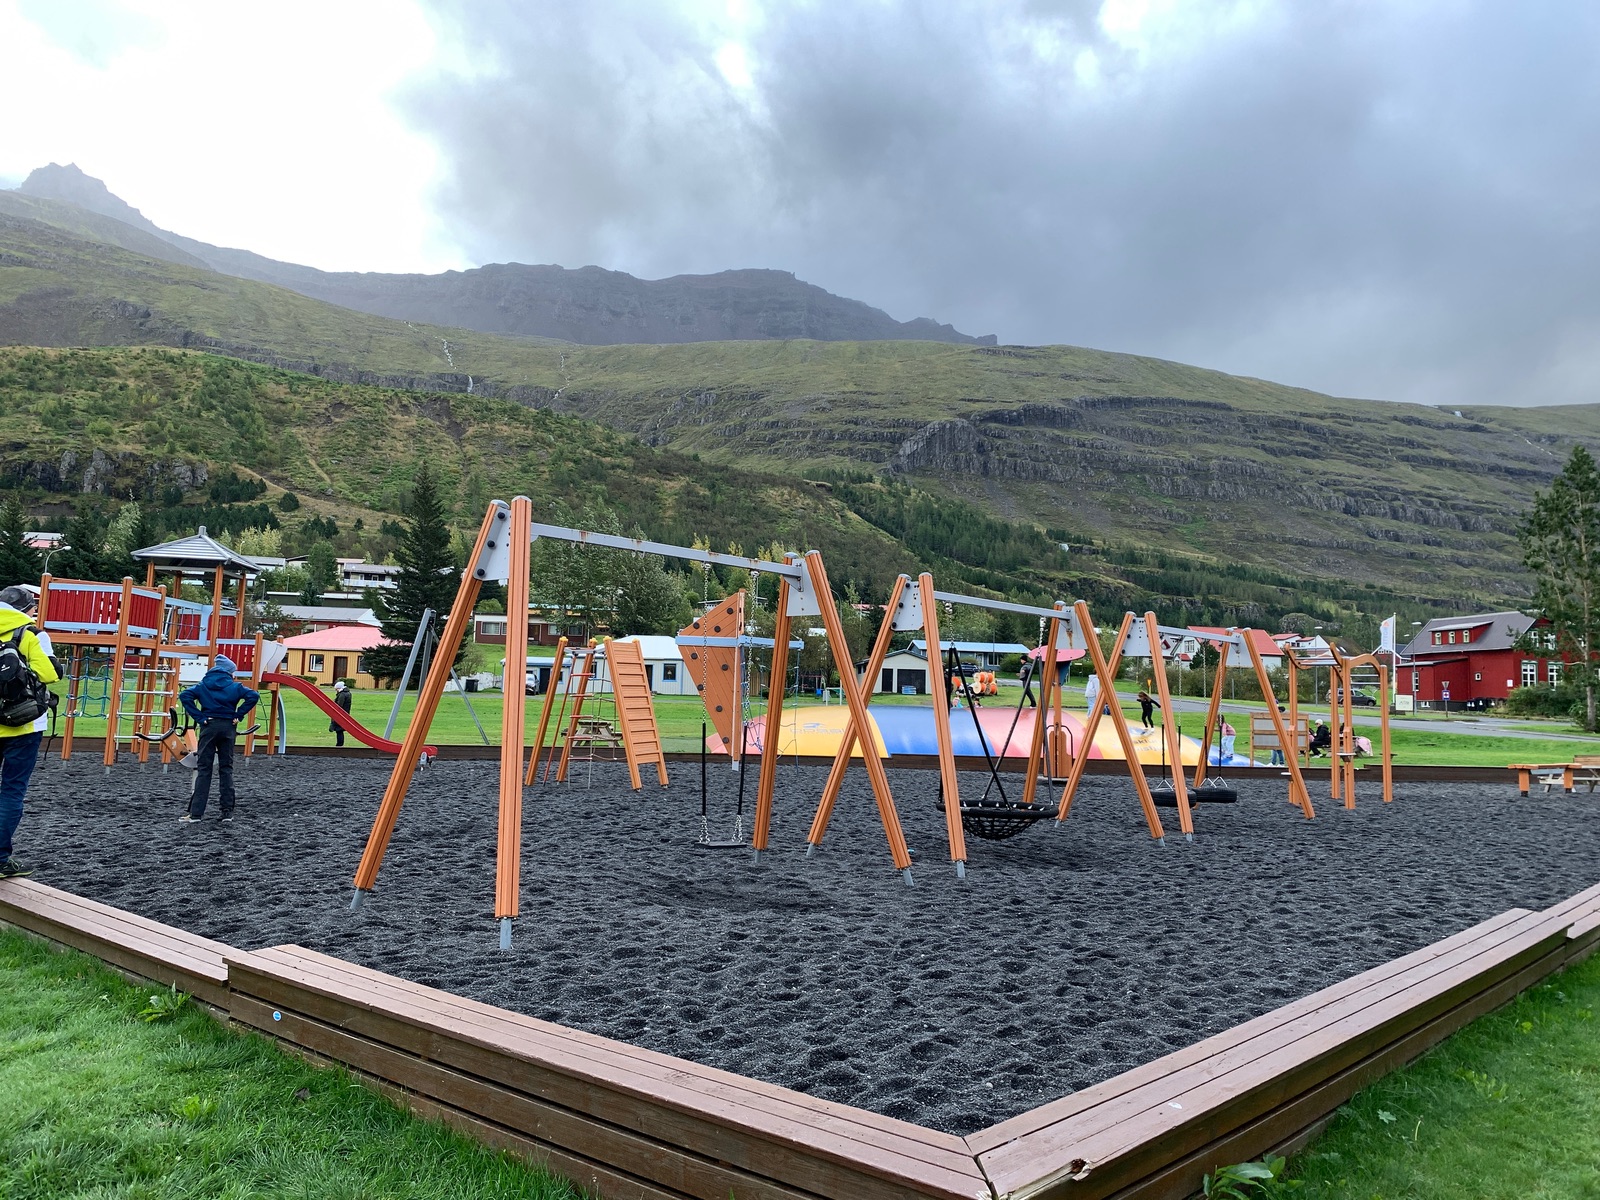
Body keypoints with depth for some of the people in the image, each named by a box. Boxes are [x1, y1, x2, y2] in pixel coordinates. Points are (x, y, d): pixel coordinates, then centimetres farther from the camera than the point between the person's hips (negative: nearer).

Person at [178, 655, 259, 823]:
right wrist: (238, 715, -5)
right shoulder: (234, 686, 1)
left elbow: (184, 695, -9)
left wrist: (199, 718, -9)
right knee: (226, 768, 7)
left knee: (203, 768, 2)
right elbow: (253, 696, -12)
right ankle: (228, 811, 6)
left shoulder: (203, 685, 5)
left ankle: (195, 812, -3)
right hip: (228, 727, 0)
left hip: (208, 726, 0)